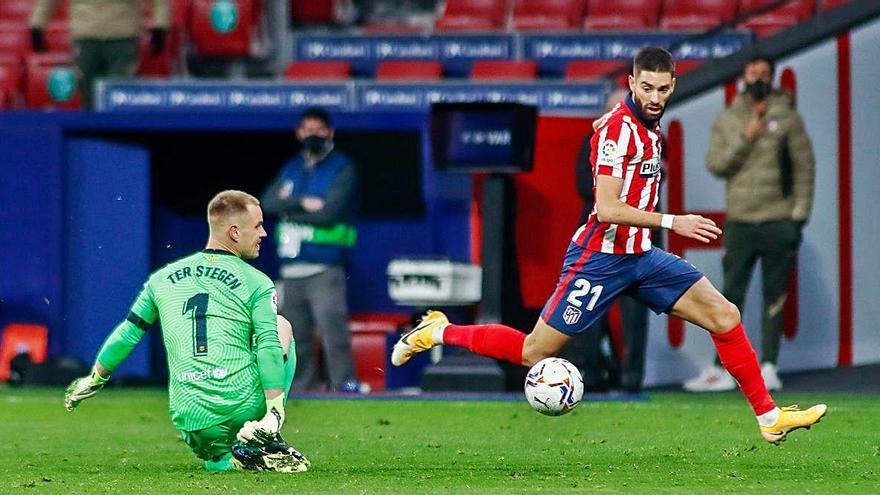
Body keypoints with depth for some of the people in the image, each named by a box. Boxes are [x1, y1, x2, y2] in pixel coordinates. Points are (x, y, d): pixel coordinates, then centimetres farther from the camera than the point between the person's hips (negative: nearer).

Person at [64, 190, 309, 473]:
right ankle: (266, 435, 7)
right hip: (244, 405, -5)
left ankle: (226, 459, -1)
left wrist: (93, 381, 34)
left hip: (191, 422, 5)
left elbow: (126, 335, 20)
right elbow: (269, 347, -10)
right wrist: (275, 413, -12)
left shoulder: (162, 279, 15)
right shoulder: (256, 283, 2)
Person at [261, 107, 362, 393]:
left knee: (332, 327, -17)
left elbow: (329, 213, -11)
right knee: (296, 335, 7)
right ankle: (301, 388, 12)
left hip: (324, 269, -6)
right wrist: (302, 202, -10)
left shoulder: (342, 169, 1)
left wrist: (289, 211, -2)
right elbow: (269, 201, 5)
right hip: (292, 269, 6)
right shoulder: (292, 168, 20)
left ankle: (344, 384, -19)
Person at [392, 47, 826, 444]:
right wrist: (672, 222, -27)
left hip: (640, 256, 8)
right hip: (601, 259, -8)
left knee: (724, 316, -2)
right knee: (534, 353, -1)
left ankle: (768, 417, 3)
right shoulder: (619, 128, -20)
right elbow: (607, 208, -26)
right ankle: (438, 333, 18)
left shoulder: (647, 124, 7)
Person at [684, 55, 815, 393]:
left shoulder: (786, 117, 3)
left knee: (775, 297, 3)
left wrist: (799, 214, -4)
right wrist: (745, 138, -13)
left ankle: (768, 366, 8)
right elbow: (716, 164, -1)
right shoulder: (726, 121, 8)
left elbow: (805, 166, 1)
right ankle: (723, 369, 2)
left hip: (778, 222, -1)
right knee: (732, 295, 0)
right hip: (739, 222, 1)